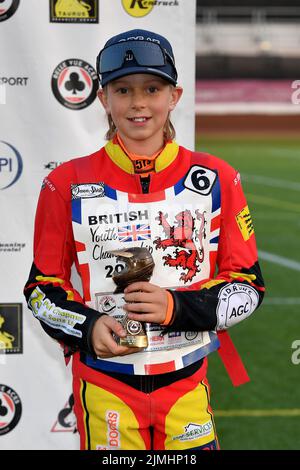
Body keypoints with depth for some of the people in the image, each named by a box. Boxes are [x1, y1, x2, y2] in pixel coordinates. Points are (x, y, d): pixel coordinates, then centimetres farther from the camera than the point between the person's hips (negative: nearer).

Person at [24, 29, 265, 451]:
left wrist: (177, 308, -16)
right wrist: (87, 328, -15)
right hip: (103, 384, -1)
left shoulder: (216, 180, -1)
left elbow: (248, 285, 1)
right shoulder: (68, 185, -3)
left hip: (187, 383, 1)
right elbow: (42, 286, 4)